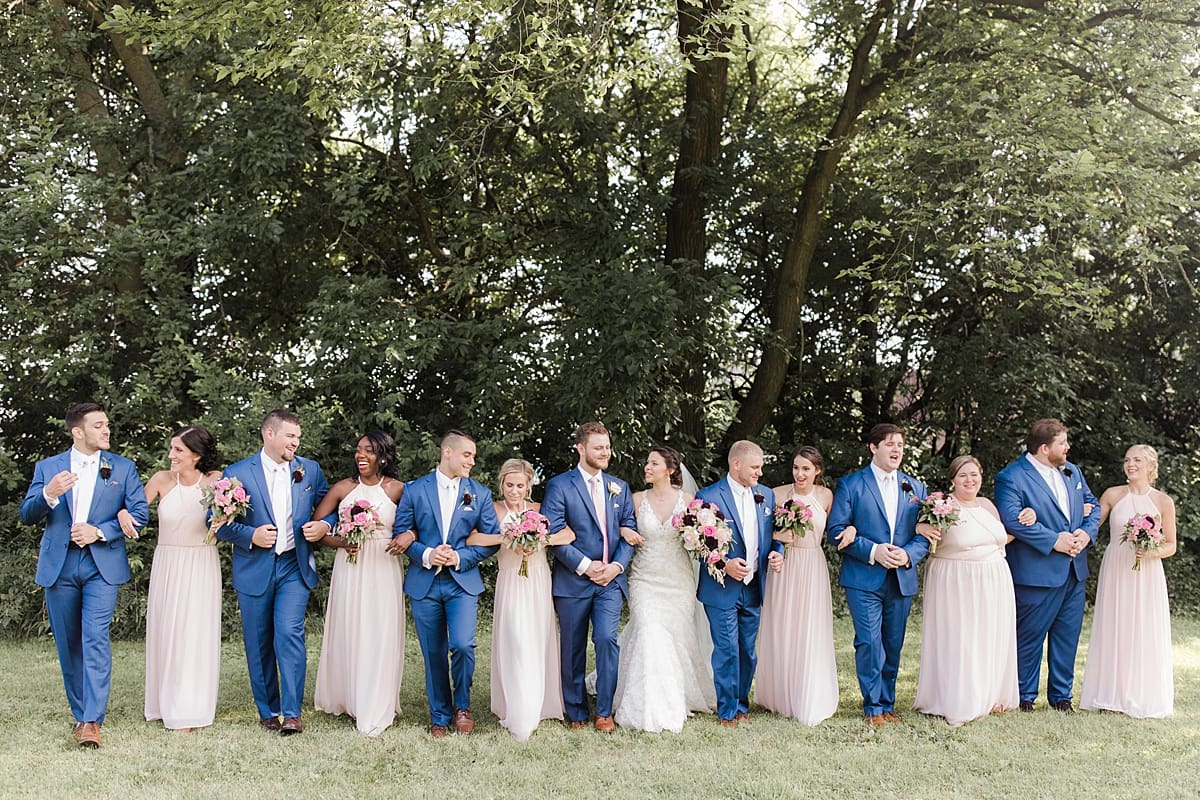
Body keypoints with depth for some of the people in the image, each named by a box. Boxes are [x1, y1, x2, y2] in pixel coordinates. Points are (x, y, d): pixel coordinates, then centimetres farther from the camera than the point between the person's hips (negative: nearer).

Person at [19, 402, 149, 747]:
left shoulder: (123, 468, 6)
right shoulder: (47, 467, 7)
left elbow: (140, 512, 0)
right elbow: (27, 515, 2)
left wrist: (99, 531, -13)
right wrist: (48, 494, -19)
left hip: (102, 565, -2)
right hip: (58, 566, 2)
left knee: (95, 640, -14)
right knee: (68, 645, 9)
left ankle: (92, 722, -16)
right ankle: (80, 714, 23)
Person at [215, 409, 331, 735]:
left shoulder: (310, 470, 6)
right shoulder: (237, 473, -2)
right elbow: (220, 523, -1)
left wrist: (324, 525, -7)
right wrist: (250, 535, -16)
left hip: (294, 567, 0)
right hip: (254, 570, 0)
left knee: (290, 634, -13)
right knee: (259, 644, 7)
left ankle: (292, 713, -8)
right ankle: (268, 712, 21)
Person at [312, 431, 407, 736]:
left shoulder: (397, 489, -1)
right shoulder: (343, 488, 3)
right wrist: (340, 542, -9)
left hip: (384, 570, -1)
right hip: (349, 568, 2)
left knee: (380, 637, 0)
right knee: (347, 634, 7)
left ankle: (375, 711, 9)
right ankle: (345, 697, 24)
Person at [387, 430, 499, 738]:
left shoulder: (480, 493, 6)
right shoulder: (414, 490, 3)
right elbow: (400, 534, 3)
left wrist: (460, 557, -10)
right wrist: (425, 554, -14)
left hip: (463, 582, 0)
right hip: (424, 583, 1)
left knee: (462, 645, -16)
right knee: (433, 654, 6)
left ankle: (462, 705, 9)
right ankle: (439, 716, 23)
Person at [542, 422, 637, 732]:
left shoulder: (620, 488, 12)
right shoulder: (559, 485, -3)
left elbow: (629, 531, 10)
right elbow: (553, 533, -10)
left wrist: (617, 565, -6)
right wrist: (585, 565, -13)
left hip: (611, 579, 2)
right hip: (572, 580, -2)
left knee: (607, 639, -11)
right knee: (573, 648, 6)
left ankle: (604, 712, 2)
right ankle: (576, 712, 20)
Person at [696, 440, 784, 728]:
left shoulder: (766, 496, 8)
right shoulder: (708, 496, -10)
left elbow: (775, 533, 16)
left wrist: (777, 553, -5)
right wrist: (724, 564, -21)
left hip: (754, 588, 5)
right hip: (722, 589, -5)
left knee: (748, 651, 12)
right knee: (727, 651, -2)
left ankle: (742, 705, 27)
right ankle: (727, 711, 11)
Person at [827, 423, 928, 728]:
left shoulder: (915, 488, 12)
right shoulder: (851, 484, 0)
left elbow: (925, 534, 9)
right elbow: (835, 530, -6)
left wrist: (908, 554, -11)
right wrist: (872, 551, -16)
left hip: (902, 579, 4)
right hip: (864, 579, -4)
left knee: (893, 646, 10)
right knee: (870, 644, -8)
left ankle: (887, 705, 22)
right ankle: (873, 708, 4)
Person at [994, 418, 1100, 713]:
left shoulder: (1072, 471, 14)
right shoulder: (1011, 477, -12)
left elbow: (1093, 505, 16)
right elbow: (1012, 518, -24)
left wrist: (1087, 532, -5)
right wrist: (1054, 541, -22)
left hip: (1074, 570, 7)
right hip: (1037, 572, -7)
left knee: (1067, 634, 13)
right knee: (1029, 637, 3)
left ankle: (1061, 695, 25)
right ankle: (1024, 697, 17)